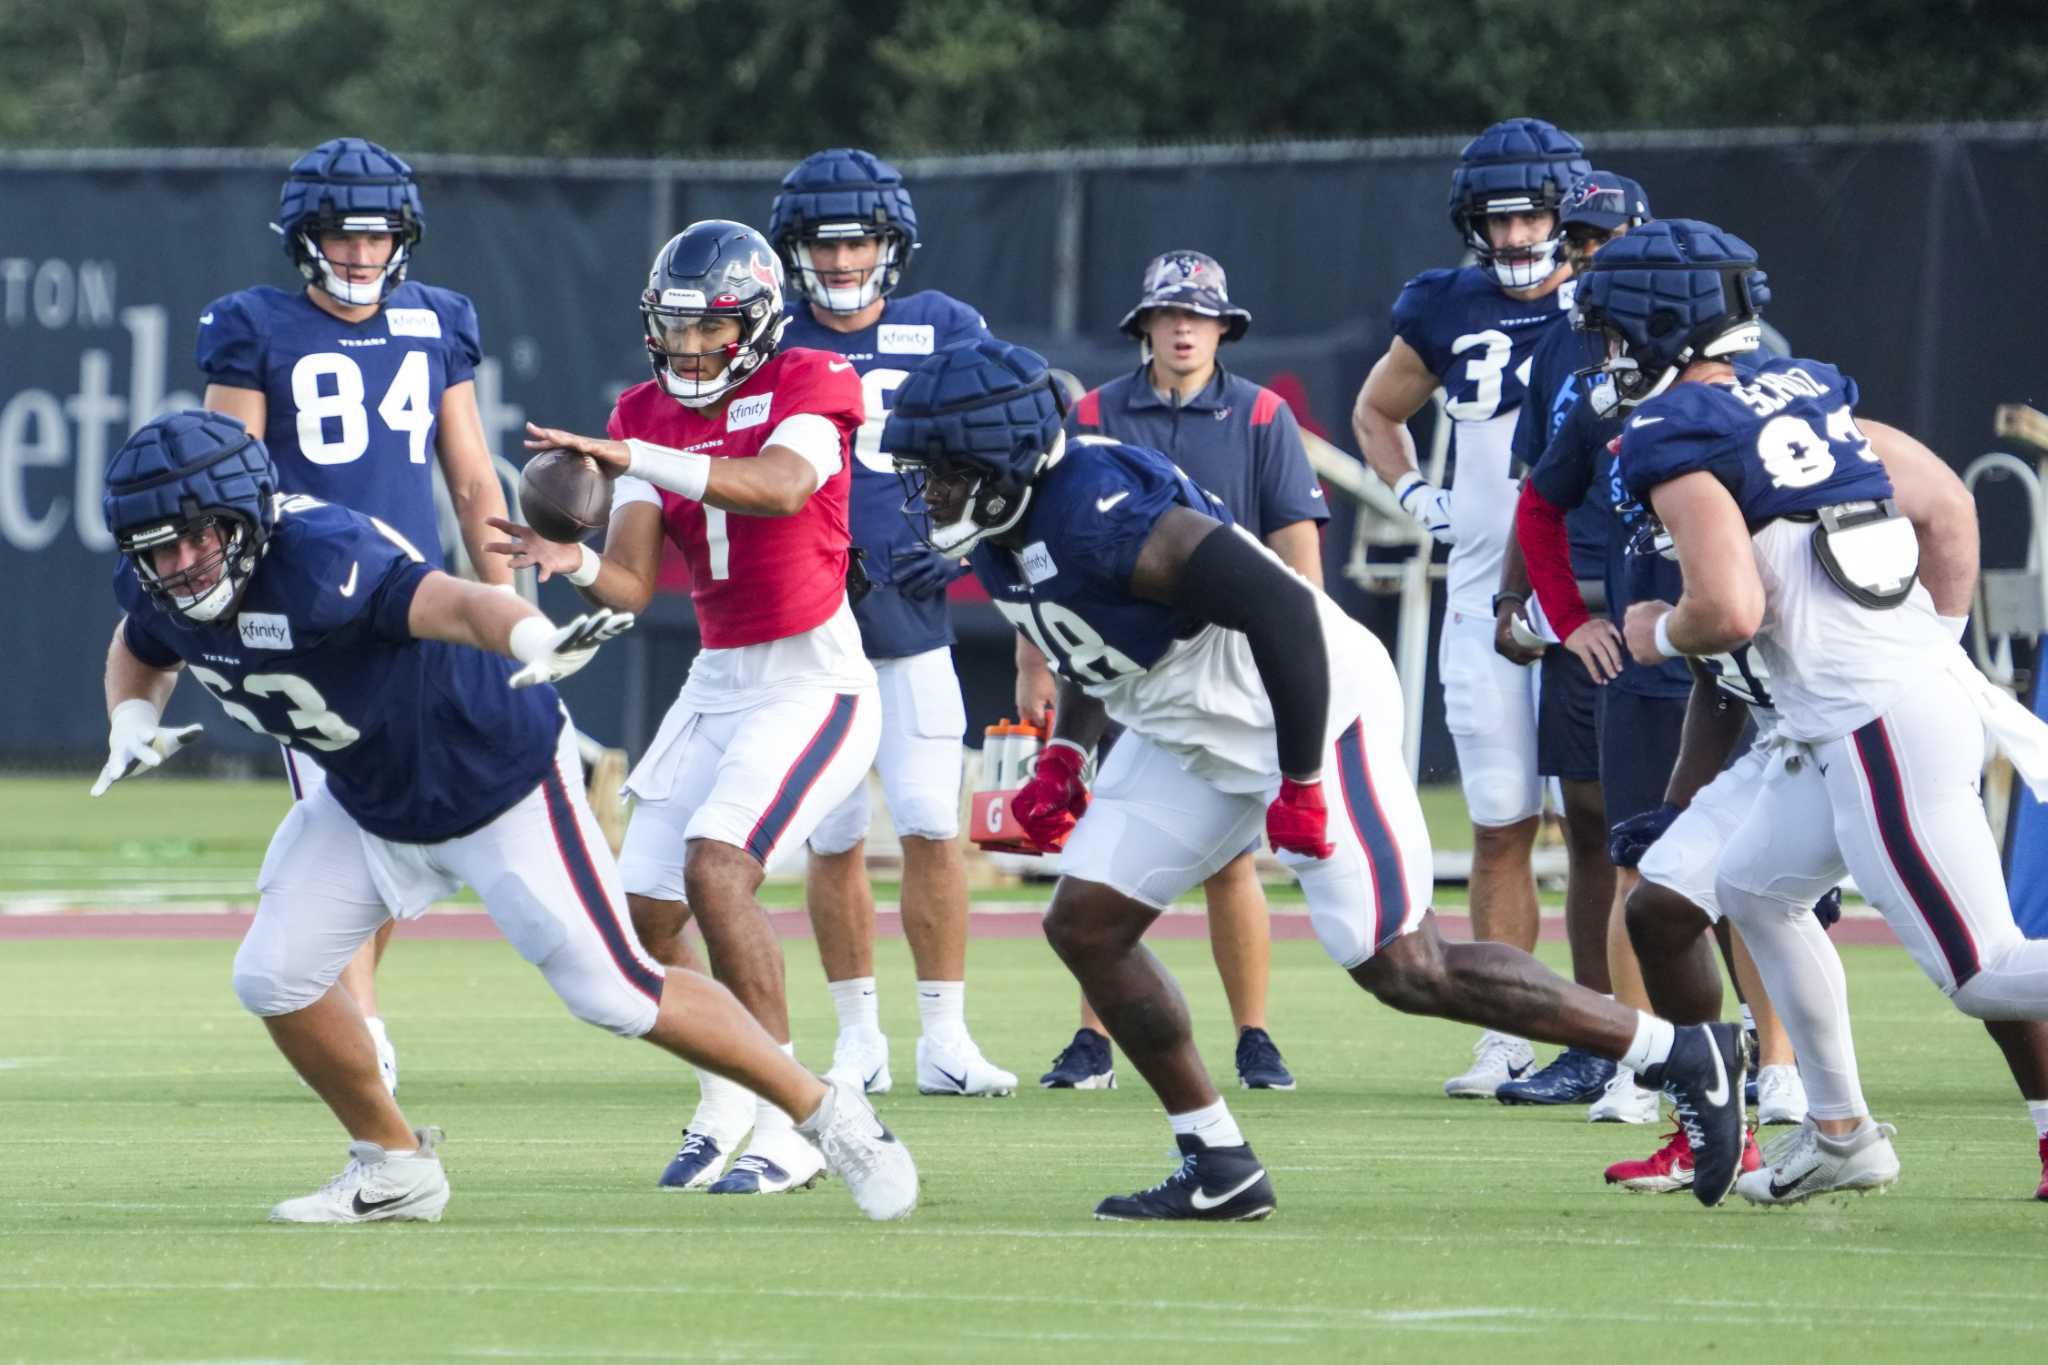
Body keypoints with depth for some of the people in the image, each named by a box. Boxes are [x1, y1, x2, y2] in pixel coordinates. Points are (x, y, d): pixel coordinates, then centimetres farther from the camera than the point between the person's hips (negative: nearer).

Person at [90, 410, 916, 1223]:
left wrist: (534, 640, -73)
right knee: (274, 978, -1)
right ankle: (393, 1167, 20)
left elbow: (451, 603, -53)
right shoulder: (159, 595, -12)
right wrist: (132, 723, -8)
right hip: (369, 806, 7)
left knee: (614, 995, -7)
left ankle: (823, 1110, 9)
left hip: (497, 780, -7)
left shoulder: (318, 560, -36)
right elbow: (141, 653, 13)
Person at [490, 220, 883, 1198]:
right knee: (646, 912, 3)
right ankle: (722, 1104, 27)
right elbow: (632, 584, 0)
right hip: (717, 685, 7)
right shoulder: (649, 414, 7)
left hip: (814, 683, -7)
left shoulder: (805, 388, -10)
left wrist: (629, 459, -40)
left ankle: (788, 1128, -22)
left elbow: (781, 487, -34)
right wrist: (573, 562, -24)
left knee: (716, 868, -25)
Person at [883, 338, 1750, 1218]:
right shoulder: (1001, 537, 0)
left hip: (1308, 715, -10)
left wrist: (1301, 785, -25)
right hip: (1188, 738, 10)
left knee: (1404, 970, -8)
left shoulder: (1103, 515, -30)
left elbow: (1281, 610, -30)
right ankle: (1218, 1170, 10)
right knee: (1084, 924, 2)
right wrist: (1061, 757, 6)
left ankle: (1682, 1055, 3)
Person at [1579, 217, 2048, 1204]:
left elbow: (1730, 611, -20)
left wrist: (1658, 634, 2)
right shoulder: (1801, 395, 14)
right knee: (1755, 891, 24)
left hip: (1881, 729, -9)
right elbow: (1949, 507, 16)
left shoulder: (1673, 439, -10)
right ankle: (1840, 1133, 28)